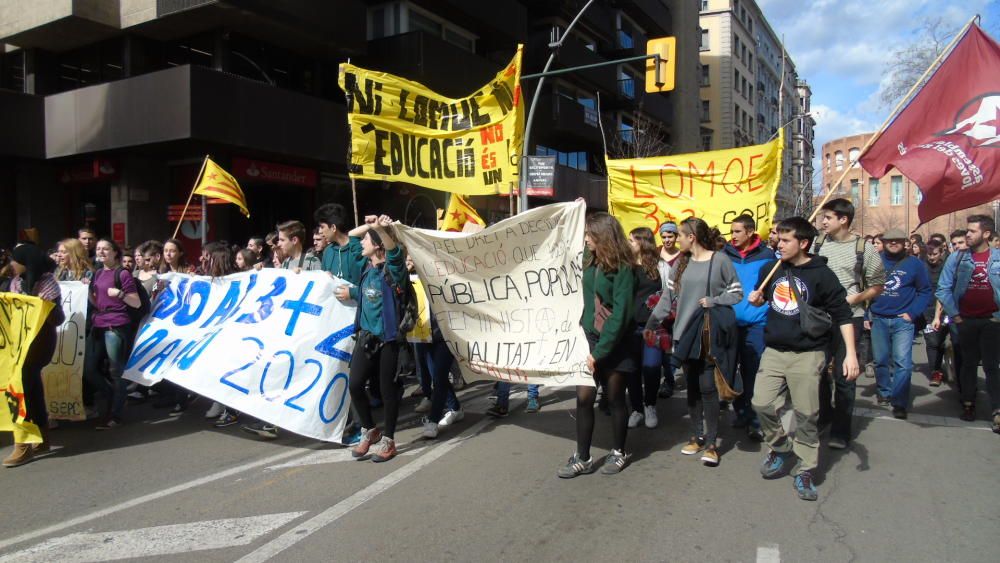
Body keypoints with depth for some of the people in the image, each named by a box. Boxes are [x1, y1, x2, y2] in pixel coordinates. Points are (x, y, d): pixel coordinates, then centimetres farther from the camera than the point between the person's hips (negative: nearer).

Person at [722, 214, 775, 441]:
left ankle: (755, 419, 8)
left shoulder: (766, 256, -1)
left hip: (756, 322, -3)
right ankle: (741, 412, 25)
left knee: (753, 371, -2)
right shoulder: (725, 255, 5)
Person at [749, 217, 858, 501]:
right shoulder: (772, 270, 5)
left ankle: (804, 471, 15)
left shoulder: (821, 274, -8)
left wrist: (850, 353, -13)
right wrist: (756, 299, -1)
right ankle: (781, 450, 22)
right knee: (762, 404, -3)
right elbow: (763, 298, 23)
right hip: (774, 351, 4)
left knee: (805, 415, 1)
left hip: (807, 354, -4)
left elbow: (842, 315, -6)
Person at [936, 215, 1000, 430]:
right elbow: (943, 289, 2)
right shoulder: (957, 258, 1)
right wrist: (954, 314, -3)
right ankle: (968, 404, 22)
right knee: (968, 363, 11)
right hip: (966, 321, 1)